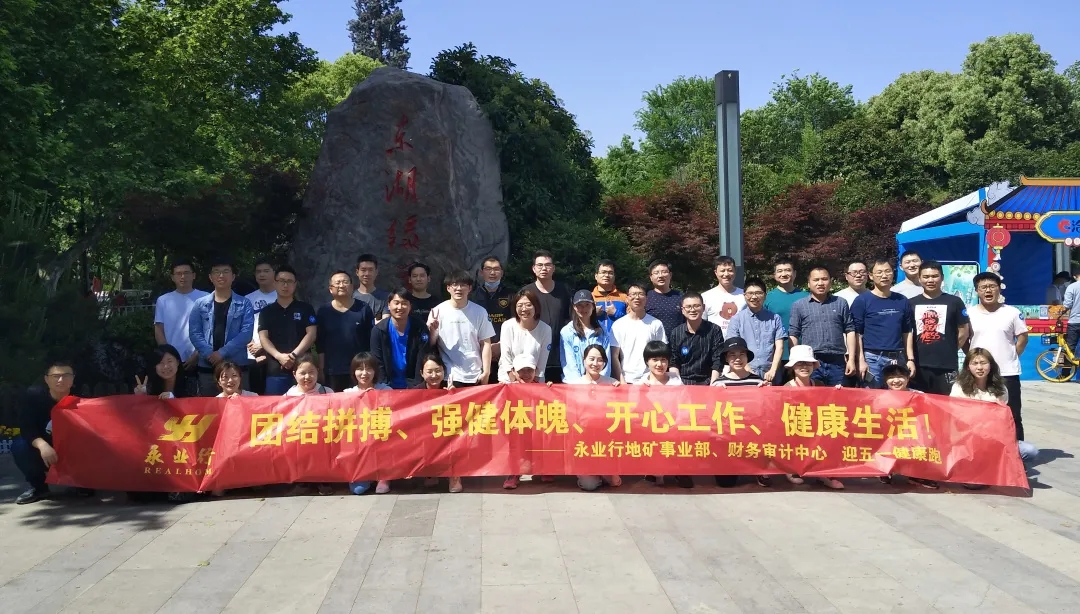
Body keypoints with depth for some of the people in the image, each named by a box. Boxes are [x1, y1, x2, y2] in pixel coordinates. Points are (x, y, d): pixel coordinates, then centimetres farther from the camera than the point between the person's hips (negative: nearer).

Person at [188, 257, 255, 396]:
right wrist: (209, 353, -13)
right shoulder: (200, 304, 10)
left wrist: (222, 352, -16)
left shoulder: (244, 304, 4)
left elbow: (246, 332, -6)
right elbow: (194, 333, 3)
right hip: (207, 366, 2)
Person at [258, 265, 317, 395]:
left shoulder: (305, 309, 9)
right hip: (276, 370, 1)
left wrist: (294, 355, -14)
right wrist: (279, 356, -15)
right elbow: (263, 338, 3)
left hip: (302, 367, -1)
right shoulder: (266, 311, 12)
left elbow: (311, 334, 0)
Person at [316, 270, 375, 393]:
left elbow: (371, 340, 1)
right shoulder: (323, 312, 3)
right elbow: (320, 344, 6)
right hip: (332, 373, 1)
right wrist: (321, 370, 4)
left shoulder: (363, 309, -1)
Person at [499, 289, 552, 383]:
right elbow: (506, 359, -8)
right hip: (508, 380, 0)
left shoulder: (545, 330, -9)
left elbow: (542, 362, -7)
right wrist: (515, 382, -12)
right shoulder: (507, 326, -10)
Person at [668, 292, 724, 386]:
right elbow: (674, 363, 8)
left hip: (706, 383, -1)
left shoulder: (714, 330, -1)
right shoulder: (676, 333, 4)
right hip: (682, 382, 1)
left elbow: (717, 362, -3)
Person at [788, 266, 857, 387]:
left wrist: (851, 359, 3)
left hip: (837, 362, 2)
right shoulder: (798, 305, 7)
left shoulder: (841, 303, 12)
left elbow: (850, 331, 10)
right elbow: (793, 335, 6)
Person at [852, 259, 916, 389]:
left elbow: (907, 332, 14)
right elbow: (857, 334, -4)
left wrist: (910, 359, 8)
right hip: (872, 359, -4)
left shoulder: (902, 301, 11)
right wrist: (861, 361, -10)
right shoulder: (862, 301, -2)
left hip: (897, 359, 4)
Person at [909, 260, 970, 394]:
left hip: (946, 366, -2)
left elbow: (964, 331, 7)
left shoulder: (954, 302, 3)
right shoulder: (911, 303, 8)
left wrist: (950, 350, 9)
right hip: (919, 366, 2)